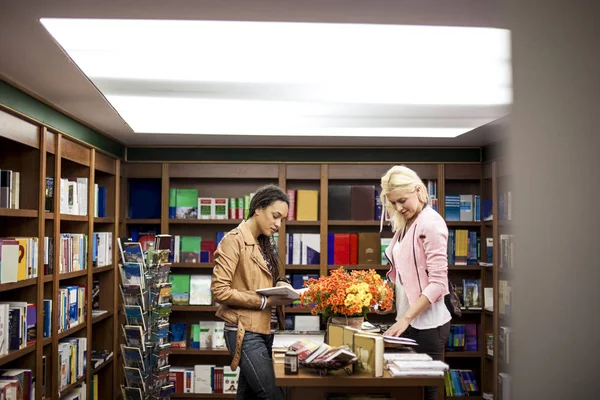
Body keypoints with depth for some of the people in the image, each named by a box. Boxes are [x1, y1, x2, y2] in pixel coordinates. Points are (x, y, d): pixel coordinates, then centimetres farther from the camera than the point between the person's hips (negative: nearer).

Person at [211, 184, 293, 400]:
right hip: (245, 333, -8)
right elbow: (219, 290, -18)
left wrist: (280, 285, -1)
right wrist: (264, 302, -19)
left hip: (265, 331, 8)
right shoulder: (234, 240, -12)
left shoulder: (263, 243, 14)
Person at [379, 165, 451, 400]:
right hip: (407, 321, 7)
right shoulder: (404, 225, 11)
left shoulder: (430, 222, -12)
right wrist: (402, 319, 5)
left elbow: (437, 282, -17)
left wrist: (406, 318, -18)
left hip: (426, 323, -7)